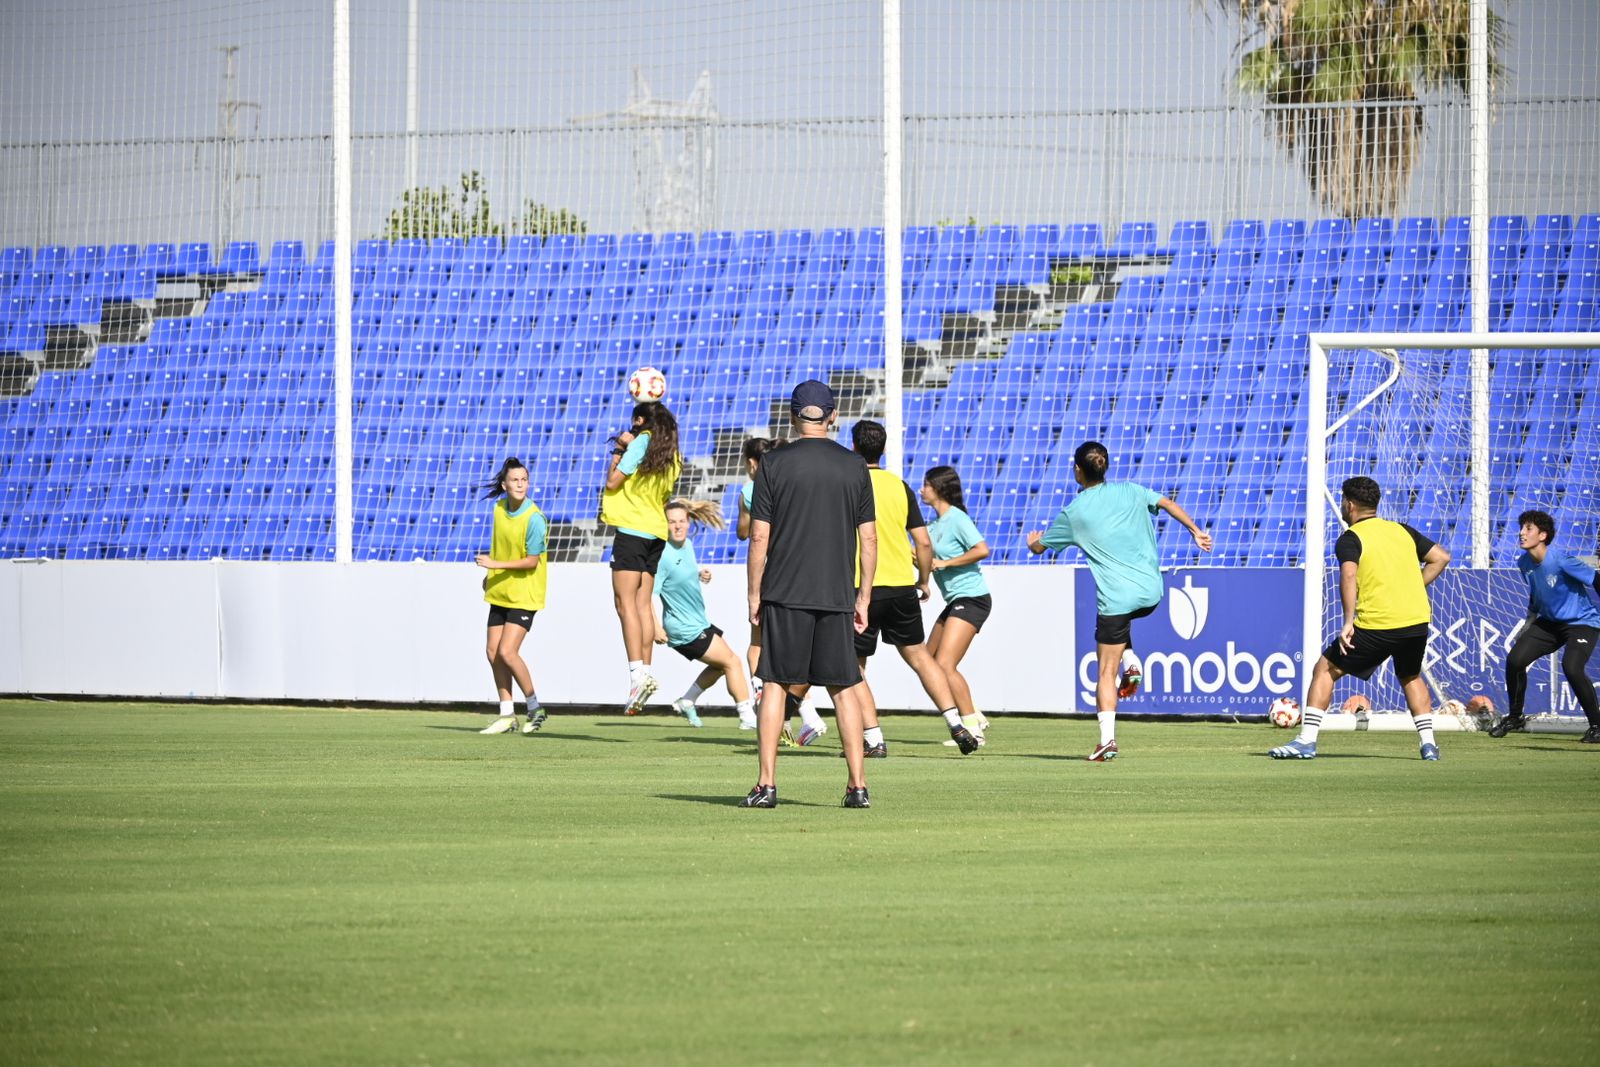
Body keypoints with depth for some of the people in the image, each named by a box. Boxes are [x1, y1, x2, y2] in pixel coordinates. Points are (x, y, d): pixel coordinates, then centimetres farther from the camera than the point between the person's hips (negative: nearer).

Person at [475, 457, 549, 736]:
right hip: (500, 592, 7)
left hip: (524, 595, -7)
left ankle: (535, 709, 2)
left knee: (507, 652, -14)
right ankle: (507, 715, 15)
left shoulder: (534, 519, -19)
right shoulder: (500, 508, 2)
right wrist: (491, 575, 20)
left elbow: (532, 561, -18)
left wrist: (495, 564, -22)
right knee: (493, 652, 6)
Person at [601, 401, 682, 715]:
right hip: (656, 532, 8)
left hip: (632, 530, -8)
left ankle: (637, 672, -22)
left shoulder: (641, 443, -7)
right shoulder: (672, 455, 14)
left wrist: (618, 452, 8)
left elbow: (613, 482, -8)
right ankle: (646, 671, 4)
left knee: (626, 602, -11)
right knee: (643, 604, 9)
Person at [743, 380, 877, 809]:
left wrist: (754, 594, 3)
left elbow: (759, 536, -4)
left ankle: (766, 784, -2)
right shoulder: (854, 467, 4)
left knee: (775, 684, 3)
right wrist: (863, 598, 12)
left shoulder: (775, 463, -3)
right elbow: (868, 538, 5)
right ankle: (857, 785, 3)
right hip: (837, 596, 2)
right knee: (844, 687, 8)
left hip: (784, 595, -2)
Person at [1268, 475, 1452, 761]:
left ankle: (1307, 741, 3)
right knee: (1411, 677, 30)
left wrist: (1349, 622, -22)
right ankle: (1428, 743, 20)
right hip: (1417, 619, 5)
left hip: (1377, 625, -5)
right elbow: (1442, 557, 16)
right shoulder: (1402, 531, 15)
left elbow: (1349, 574, -21)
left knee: (1326, 669, 9)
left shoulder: (1350, 538, -2)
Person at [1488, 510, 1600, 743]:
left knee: (1572, 667, -29)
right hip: (1549, 622, 7)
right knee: (1515, 659, -6)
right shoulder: (1524, 563, -2)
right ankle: (1514, 718, 16)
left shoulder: (1561, 560, -26)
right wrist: (1529, 623, 16)